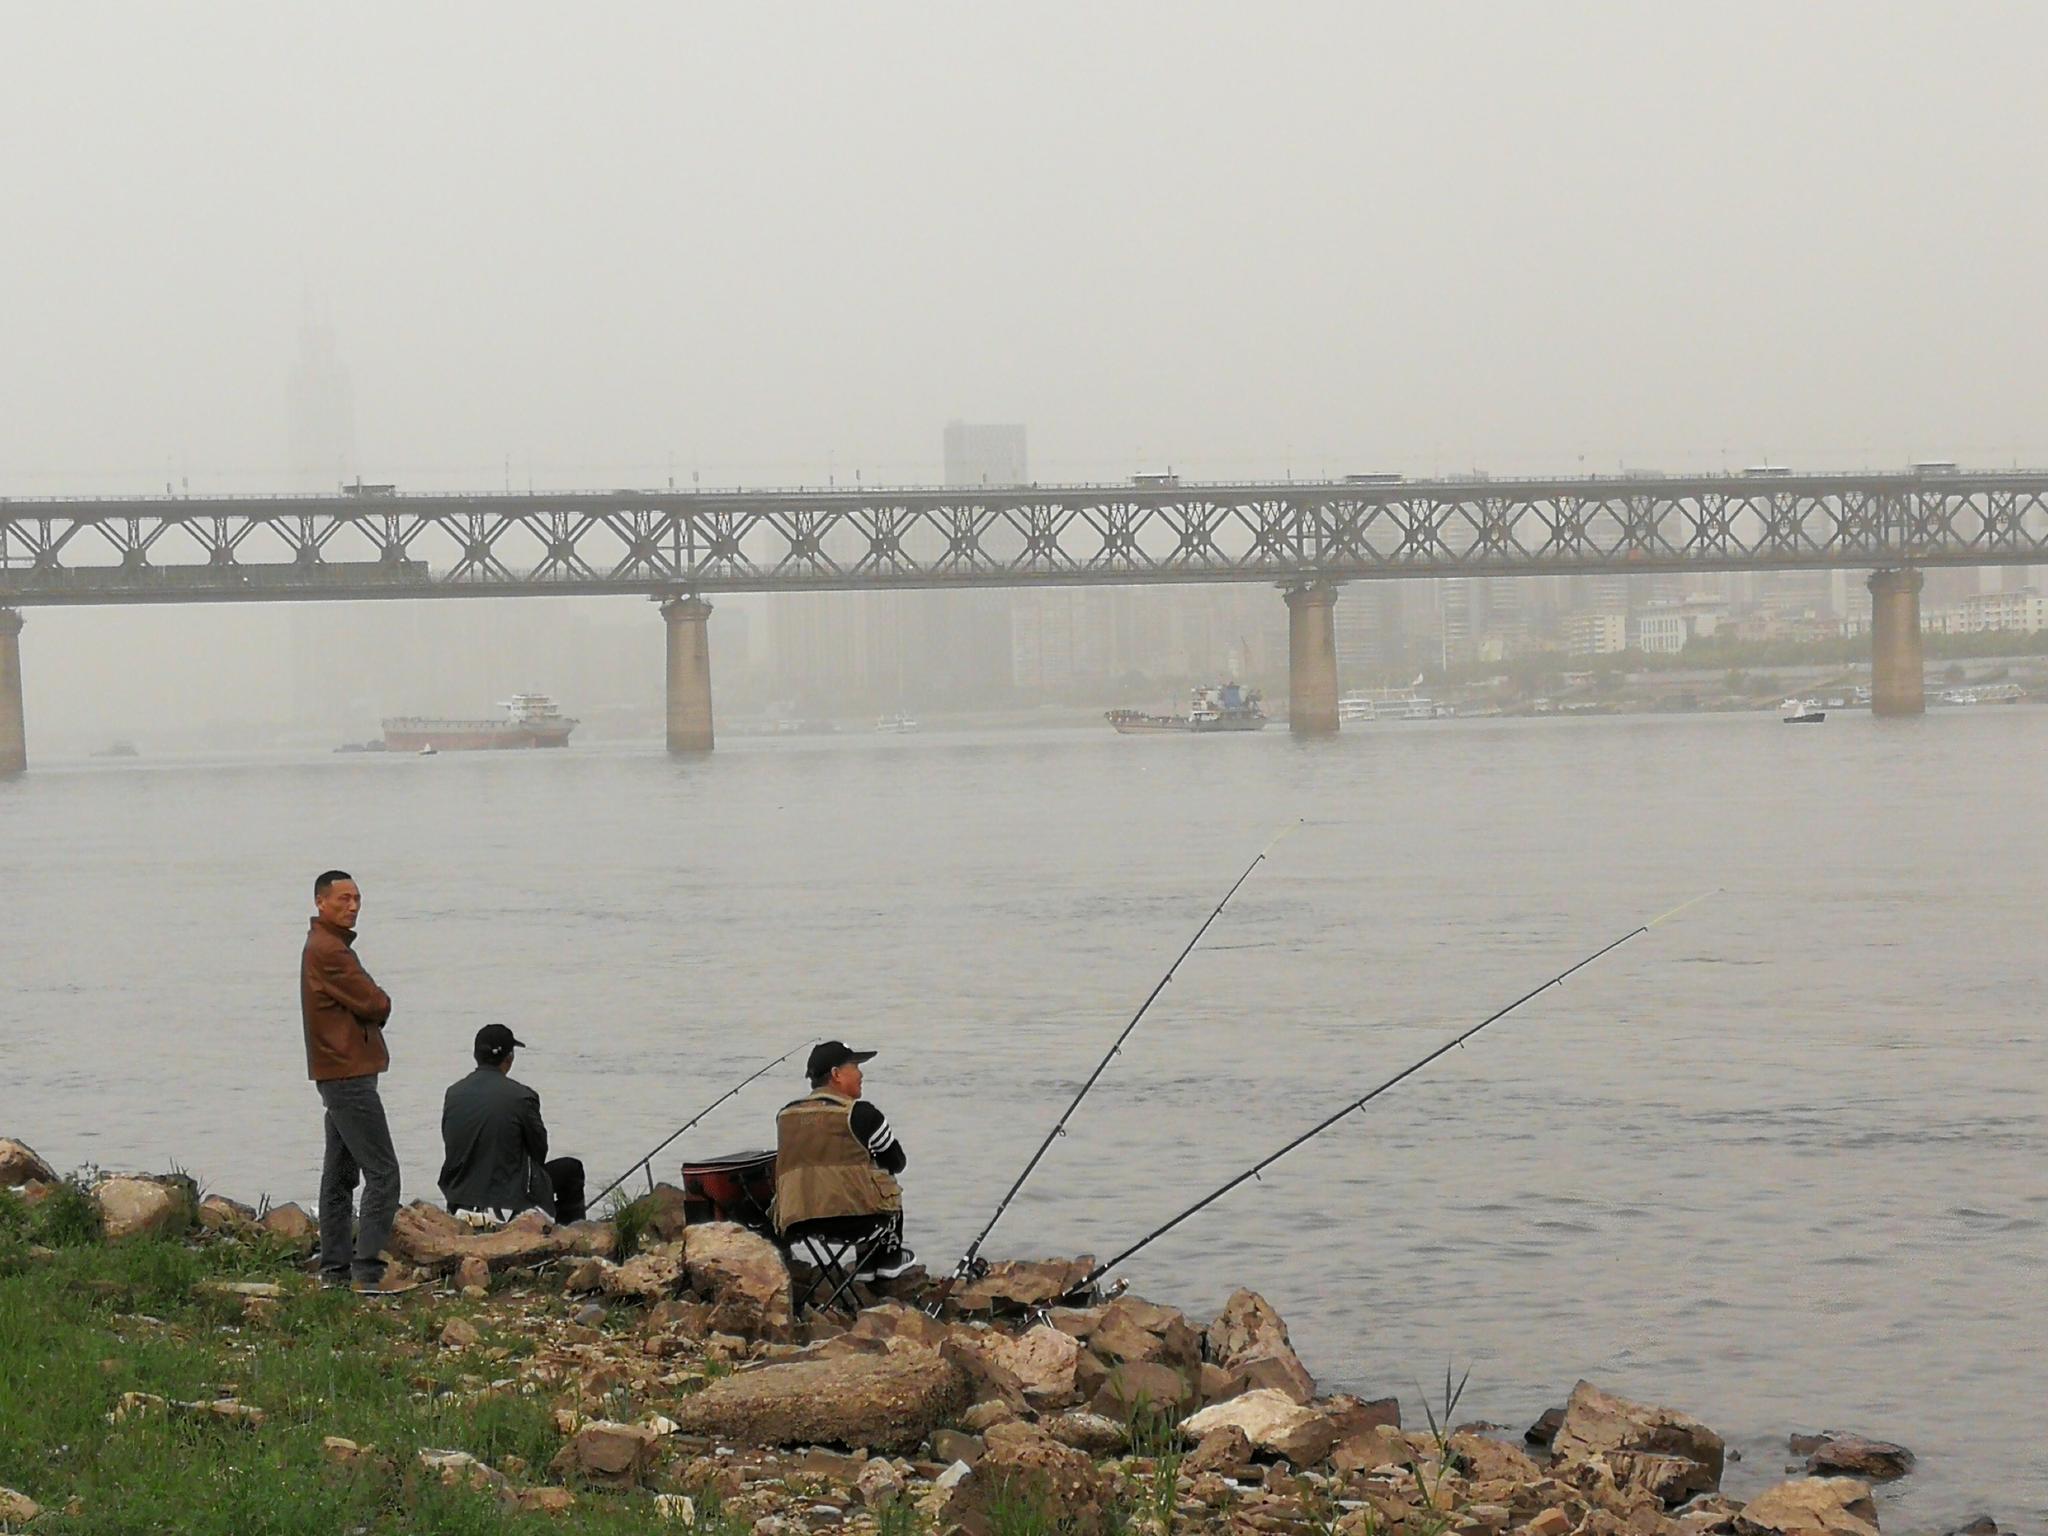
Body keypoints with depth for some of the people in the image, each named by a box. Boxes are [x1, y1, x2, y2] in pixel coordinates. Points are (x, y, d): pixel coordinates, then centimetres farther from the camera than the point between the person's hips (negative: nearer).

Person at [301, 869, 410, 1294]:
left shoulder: (325, 946, 18)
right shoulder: (329, 951, -16)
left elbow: (372, 1007, 15)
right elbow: (377, 1005, -17)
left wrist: (369, 1009, -5)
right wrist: (375, 1006, 3)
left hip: (337, 1074, 11)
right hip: (349, 1073, -11)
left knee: (340, 1174, 14)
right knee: (382, 1172, -11)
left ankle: (335, 1267, 19)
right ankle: (368, 1272, -14)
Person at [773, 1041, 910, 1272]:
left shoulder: (786, 1114, 10)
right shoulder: (859, 1113, -4)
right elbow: (897, 1163, 9)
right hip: (857, 1219, -5)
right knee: (888, 1186, 29)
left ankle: (866, 1263, 35)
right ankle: (890, 1258, 36)